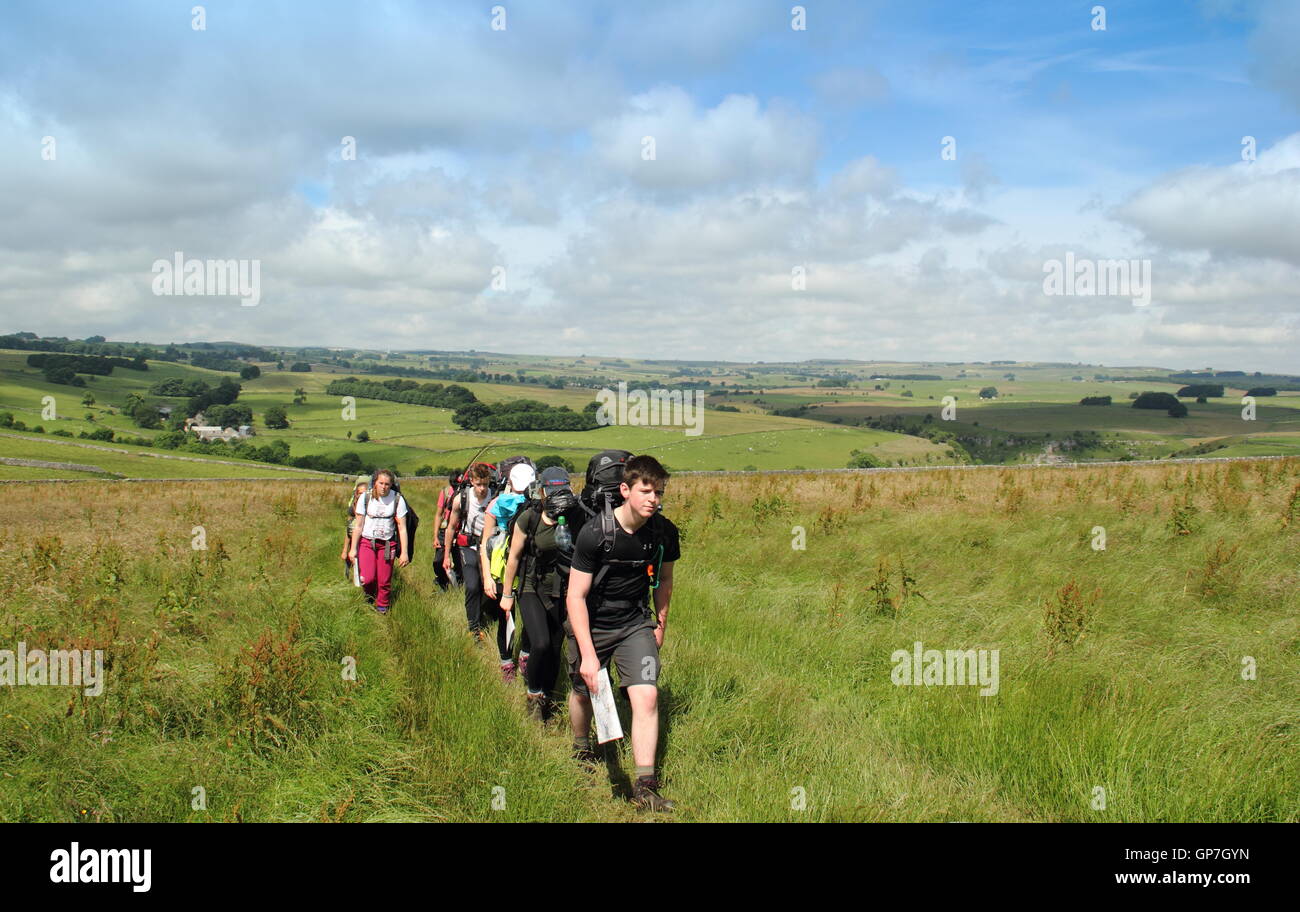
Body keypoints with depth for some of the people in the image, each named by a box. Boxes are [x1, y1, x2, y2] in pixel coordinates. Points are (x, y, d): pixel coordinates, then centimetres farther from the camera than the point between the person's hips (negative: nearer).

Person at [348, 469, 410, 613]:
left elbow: (402, 528, -5)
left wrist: (404, 552, -8)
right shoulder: (366, 497, -5)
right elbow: (358, 525, 1)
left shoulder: (397, 499, -6)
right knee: (368, 578, -14)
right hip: (366, 542, 0)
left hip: (387, 543, 0)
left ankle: (382, 608, 23)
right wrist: (353, 548, 0)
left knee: (385, 581, -2)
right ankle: (369, 598, 20)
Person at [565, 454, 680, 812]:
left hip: (636, 624, 2)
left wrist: (660, 625, 18)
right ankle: (582, 750, 49)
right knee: (583, 689, 17)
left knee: (647, 696, -14)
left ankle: (645, 786, -7)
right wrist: (588, 654, -24)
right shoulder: (595, 532, -24)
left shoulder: (664, 532, -11)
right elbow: (575, 596, -21)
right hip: (591, 625, -2)